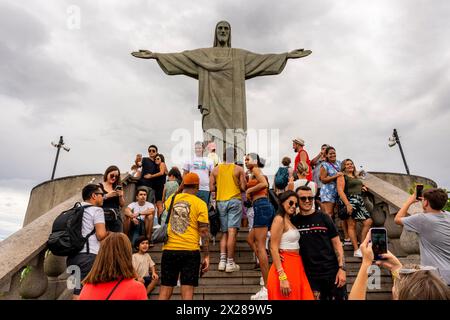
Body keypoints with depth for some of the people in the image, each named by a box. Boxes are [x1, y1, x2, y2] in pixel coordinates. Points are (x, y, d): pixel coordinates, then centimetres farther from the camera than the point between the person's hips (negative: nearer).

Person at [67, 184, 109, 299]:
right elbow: (101, 235, -15)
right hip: (88, 256, -8)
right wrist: (108, 233, 7)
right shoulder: (96, 210, -6)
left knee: (78, 291, 15)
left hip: (73, 255, 8)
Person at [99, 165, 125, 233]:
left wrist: (121, 195, -3)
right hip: (103, 216, -3)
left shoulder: (118, 188, 14)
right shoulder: (99, 186, 4)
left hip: (116, 217, 3)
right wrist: (107, 196, -16)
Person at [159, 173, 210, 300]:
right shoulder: (200, 203, -4)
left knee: (165, 289, 11)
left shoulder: (171, 199, 4)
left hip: (169, 249, 3)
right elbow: (204, 231, -6)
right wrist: (206, 256, -2)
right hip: (190, 251, -3)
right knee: (187, 291, 3)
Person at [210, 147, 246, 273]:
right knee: (232, 232, -5)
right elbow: (243, 188, -4)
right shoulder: (239, 169, -1)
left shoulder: (216, 169, 7)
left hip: (220, 202, 4)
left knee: (224, 232, 11)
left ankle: (222, 261, 4)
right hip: (234, 201, -3)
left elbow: (211, 188, 4)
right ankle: (230, 263, -4)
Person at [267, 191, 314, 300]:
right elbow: (273, 249, -18)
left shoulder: (290, 220, 14)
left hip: (296, 266, 9)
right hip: (285, 267, -8)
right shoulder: (279, 219, -12)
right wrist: (282, 277, -23)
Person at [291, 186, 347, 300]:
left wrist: (342, 268, -8)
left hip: (332, 271, 0)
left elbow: (337, 243, -1)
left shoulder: (323, 218, -2)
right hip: (311, 276, 1)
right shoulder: (293, 221, 0)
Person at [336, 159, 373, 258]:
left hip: (359, 201, 8)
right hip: (349, 201, -8)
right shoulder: (342, 177, -2)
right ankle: (356, 250, -4)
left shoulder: (356, 177, 23)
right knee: (351, 225, -6)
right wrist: (347, 204, -22)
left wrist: (363, 188, 15)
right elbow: (340, 191, -13)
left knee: (368, 221, -1)